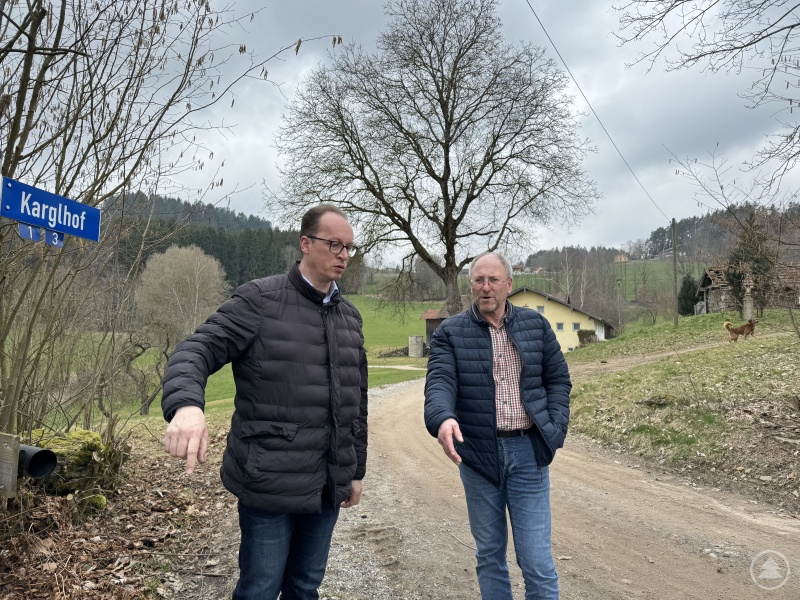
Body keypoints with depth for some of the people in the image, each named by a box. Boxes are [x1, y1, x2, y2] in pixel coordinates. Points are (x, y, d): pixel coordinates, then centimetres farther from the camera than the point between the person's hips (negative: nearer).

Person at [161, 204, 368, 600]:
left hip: (327, 486, 6)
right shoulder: (260, 300, -8)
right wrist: (185, 404, -38)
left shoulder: (349, 316, 10)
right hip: (271, 483, -5)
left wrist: (356, 469, 17)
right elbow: (197, 350, -17)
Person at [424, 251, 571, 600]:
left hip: (528, 451, 0)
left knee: (536, 558, 3)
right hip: (477, 453, 0)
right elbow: (439, 382, -14)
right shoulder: (450, 332, -1)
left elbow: (558, 379, 9)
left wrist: (555, 430, -3)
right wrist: (442, 419, -34)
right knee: (489, 553, 15)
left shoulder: (536, 325, 6)